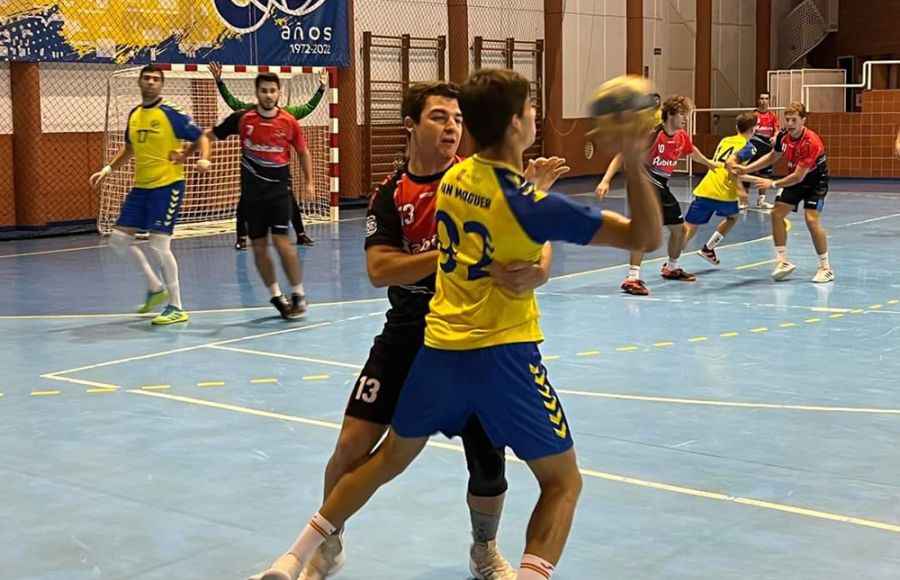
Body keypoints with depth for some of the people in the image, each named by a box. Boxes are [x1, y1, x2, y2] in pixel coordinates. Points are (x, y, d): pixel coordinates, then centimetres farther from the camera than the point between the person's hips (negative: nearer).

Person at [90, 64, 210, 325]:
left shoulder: (172, 113, -10)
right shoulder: (134, 115, 10)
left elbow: (200, 137, -8)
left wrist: (204, 159, -26)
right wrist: (108, 169, 19)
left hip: (168, 185, -7)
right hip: (140, 186, 7)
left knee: (158, 245, -12)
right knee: (119, 239, 7)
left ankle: (176, 308, -1)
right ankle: (155, 287, 23)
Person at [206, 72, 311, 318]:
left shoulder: (289, 122, -4)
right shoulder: (242, 118, -4)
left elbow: (303, 152, 9)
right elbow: (209, 135, 6)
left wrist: (309, 182, 3)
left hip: (279, 189, -2)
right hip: (252, 192, 2)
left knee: (281, 241, -12)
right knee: (258, 247, 5)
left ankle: (298, 294, 1)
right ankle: (276, 296, 20)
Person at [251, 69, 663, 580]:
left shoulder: (454, 179, 2)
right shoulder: (529, 202, -16)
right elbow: (647, 238, -16)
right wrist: (633, 162, -23)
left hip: (440, 346, 6)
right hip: (502, 353, -6)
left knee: (389, 459, 22)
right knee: (564, 482, 6)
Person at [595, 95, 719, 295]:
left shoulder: (682, 137, 1)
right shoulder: (652, 134, -22)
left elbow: (692, 152, 26)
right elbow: (622, 155, -24)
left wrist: (709, 163, 42)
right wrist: (606, 181, -33)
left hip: (662, 187, 8)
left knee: (679, 228, 17)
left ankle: (671, 268, 41)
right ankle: (632, 278, -26)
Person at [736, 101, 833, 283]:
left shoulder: (811, 142, -32)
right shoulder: (783, 136, -10)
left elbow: (799, 176, -31)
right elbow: (772, 157, 9)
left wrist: (773, 184, -25)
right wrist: (747, 169, 0)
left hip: (815, 181, -7)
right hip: (795, 179, 7)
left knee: (812, 220, -20)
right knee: (777, 213, -4)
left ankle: (825, 267, -7)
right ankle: (783, 262, 5)